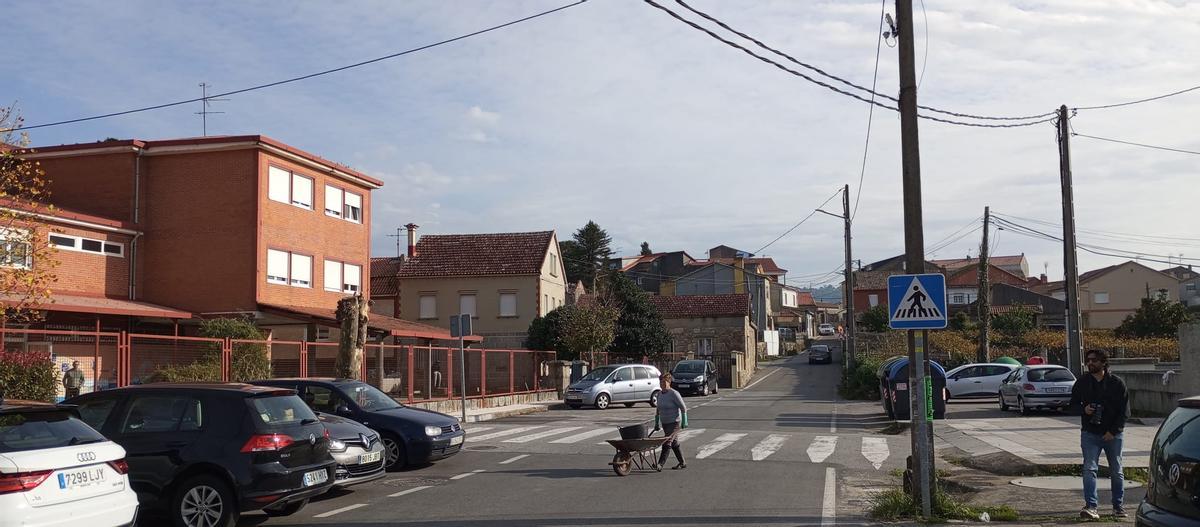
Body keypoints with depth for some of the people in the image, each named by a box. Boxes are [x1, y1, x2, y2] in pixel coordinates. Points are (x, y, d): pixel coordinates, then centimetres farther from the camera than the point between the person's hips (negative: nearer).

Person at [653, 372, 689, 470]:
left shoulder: (674, 394, -14)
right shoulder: (659, 394, 7)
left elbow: (683, 408, -11)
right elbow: (658, 410, 17)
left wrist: (684, 422, -13)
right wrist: (656, 423, 17)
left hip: (674, 422, -8)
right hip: (665, 423, 8)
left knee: (667, 443, -14)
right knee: (674, 443, 13)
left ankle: (660, 464, -20)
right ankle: (682, 463, 23)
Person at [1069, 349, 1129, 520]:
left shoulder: (1117, 383, -2)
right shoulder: (1081, 383, 4)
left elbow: (1124, 410, -2)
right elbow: (1073, 404, 13)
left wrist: (1113, 431, -10)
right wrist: (1084, 409, -10)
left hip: (1112, 435, -1)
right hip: (1090, 433, 1)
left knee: (1116, 472, 9)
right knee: (1089, 469, -9)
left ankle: (1118, 506, 23)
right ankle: (1091, 507, -11)